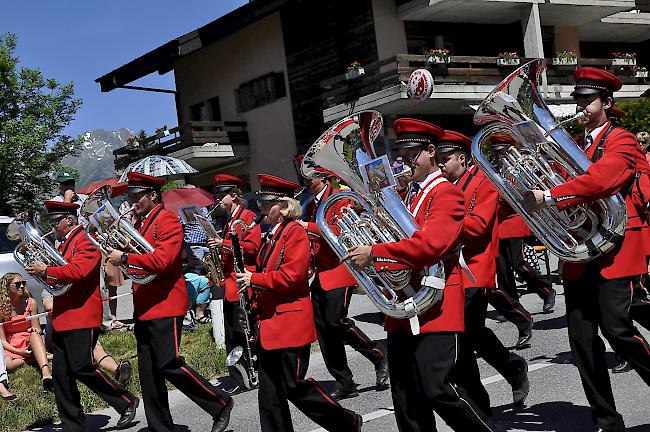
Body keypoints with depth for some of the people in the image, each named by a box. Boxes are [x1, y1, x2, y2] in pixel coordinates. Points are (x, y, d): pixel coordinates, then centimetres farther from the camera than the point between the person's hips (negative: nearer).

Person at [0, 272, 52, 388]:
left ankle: (46, 372, -52)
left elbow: (37, 330, 6)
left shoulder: (30, 303, 0)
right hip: (10, 348, -2)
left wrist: (36, 331, -19)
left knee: (34, 333, -35)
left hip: (29, 342, 2)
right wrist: (18, 352, -22)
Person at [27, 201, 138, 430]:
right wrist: (43, 274, 9)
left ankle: (127, 402, 5)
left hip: (81, 317, -10)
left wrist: (46, 270, -15)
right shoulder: (65, 243, 21)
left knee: (82, 368, -10)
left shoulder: (86, 240, -9)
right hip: (62, 318, 10)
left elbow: (78, 271, -23)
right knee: (61, 375, 7)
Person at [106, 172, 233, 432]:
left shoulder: (168, 220, -9)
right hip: (145, 308, 9)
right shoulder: (142, 224, 18)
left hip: (165, 306, -9)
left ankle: (220, 405, 4)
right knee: (148, 372, 8)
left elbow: (163, 260, -21)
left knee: (169, 365, -11)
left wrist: (125, 258, -18)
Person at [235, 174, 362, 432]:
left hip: (291, 322, -9)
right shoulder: (271, 234, 16)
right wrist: (256, 305, 10)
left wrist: (254, 279, -16)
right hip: (270, 324, 9)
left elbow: (292, 275, -20)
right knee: (270, 394, 9)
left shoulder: (295, 231, -11)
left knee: (295, 387, -3)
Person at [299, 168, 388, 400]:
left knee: (336, 322, -16)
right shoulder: (311, 205, 18)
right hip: (320, 274, 8)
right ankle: (345, 384, 9)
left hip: (338, 271, -8)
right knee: (323, 328, 3)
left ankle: (380, 357, 4)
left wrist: (308, 226, -23)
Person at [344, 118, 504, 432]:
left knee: (438, 389, -11)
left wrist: (374, 254, -19)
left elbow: (431, 244, -21)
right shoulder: (404, 195, 19)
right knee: (406, 399, 8)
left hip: (434, 308, -8)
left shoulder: (446, 193, -6)